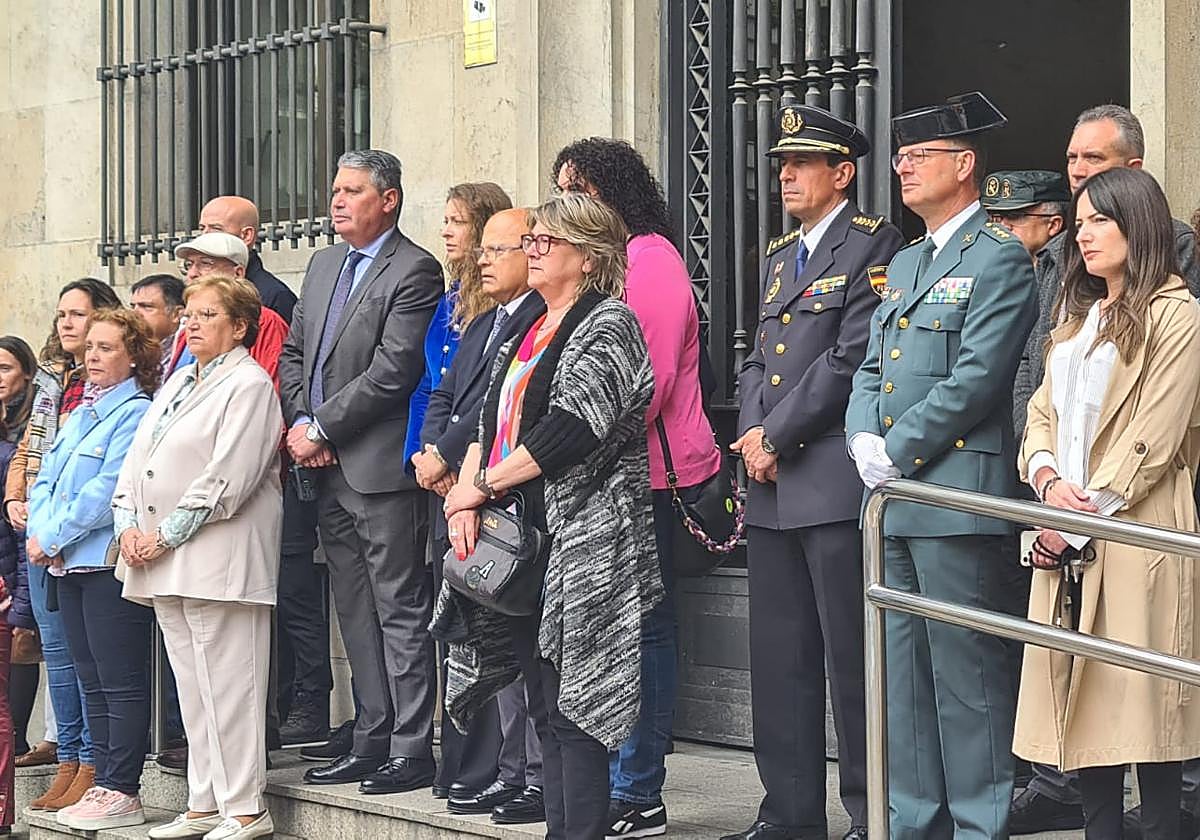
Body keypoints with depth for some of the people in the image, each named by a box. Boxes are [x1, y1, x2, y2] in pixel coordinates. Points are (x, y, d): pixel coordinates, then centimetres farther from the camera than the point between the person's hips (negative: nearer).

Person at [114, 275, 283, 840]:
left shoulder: (249, 385, -6)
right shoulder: (180, 383, 21)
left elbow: (227, 478, -15)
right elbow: (137, 458, 18)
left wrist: (166, 534, -14)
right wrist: (129, 524, 2)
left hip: (218, 556, -9)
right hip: (164, 561, 9)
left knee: (227, 685, -8)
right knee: (192, 688, 9)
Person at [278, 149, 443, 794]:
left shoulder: (414, 270, -10)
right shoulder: (323, 265, 17)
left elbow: (391, 370, -17)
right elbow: (293, 352, 18)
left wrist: (320, 428, -13)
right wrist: (300, 423, 1)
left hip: (381, 468, -8)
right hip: (329, 470, 8)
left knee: (400, 611, -4)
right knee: (356, 614, 13)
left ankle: (412, 750, -1)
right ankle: (373, 742, 19)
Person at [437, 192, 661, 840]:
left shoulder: (608, 325, -7)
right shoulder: (528, 332, 19)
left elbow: (573, 429, -19)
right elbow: (489, 421, 16)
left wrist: (483, 484, -12)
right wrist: (466, 494, -3)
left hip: (581, 547, -9)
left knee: (573, 710, -8)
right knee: (546, 710, 11)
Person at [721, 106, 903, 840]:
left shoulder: (873, 244, -5)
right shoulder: (780, 255, 21)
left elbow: (851, 359, -14)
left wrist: (780, 437, -11)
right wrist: (752, 436, 2)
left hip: (836, 482, -8)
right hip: (772, 487, 8)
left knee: (851, 658, -5)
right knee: (779, 658, 10)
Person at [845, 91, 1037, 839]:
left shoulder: (999, 258, -6)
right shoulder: (905, 264, 21)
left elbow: (977, 378, -15)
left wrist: (899, 450, -14)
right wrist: (865, 441, -1)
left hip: (956, 495, -8)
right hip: (892, 499, 8)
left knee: (965, 669, -5)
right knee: (903, 670, 11)